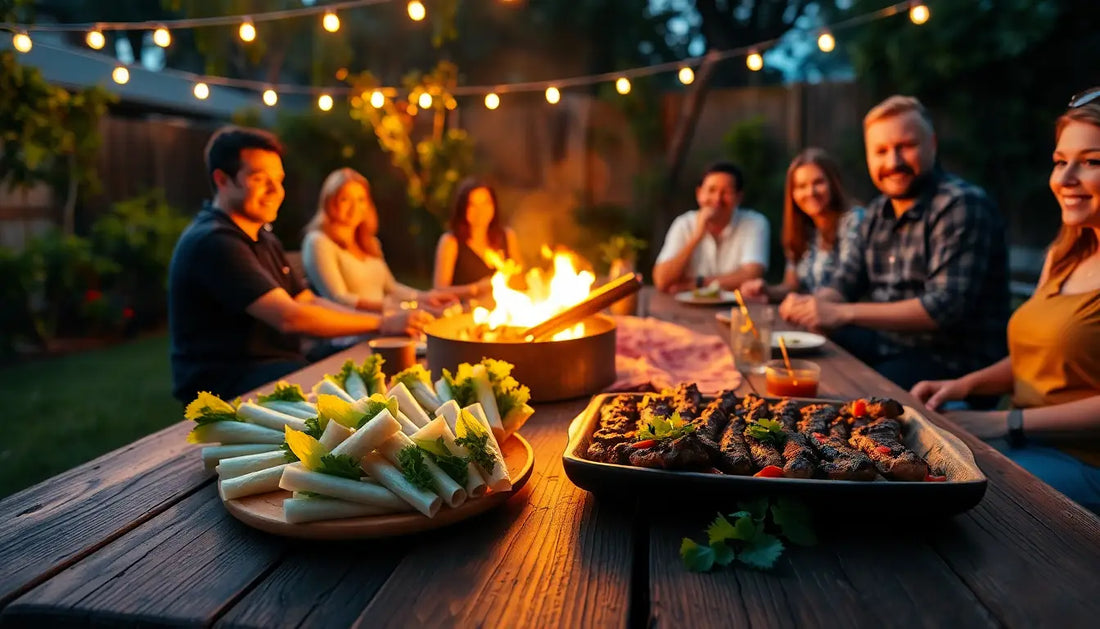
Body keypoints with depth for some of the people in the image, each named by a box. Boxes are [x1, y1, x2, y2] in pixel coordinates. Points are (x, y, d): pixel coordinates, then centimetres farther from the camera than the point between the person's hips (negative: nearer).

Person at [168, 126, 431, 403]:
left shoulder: (263, 239, 17)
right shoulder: (215, 242, -17)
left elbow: (309, 303, 11)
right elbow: (289, 317, -25)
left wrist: (390, 320, -5)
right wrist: (383, 324, -18)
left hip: (275, 370, 9)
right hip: (227, 386, -9)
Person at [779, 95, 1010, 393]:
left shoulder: (962, 205, -14)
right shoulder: (878, 211, 11)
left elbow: (947, 307, -23)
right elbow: (845, 286, 13)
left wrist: (844, 314, -28)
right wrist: (811, 303, -11)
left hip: (953, 357, -7)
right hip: (887, 343, 8)